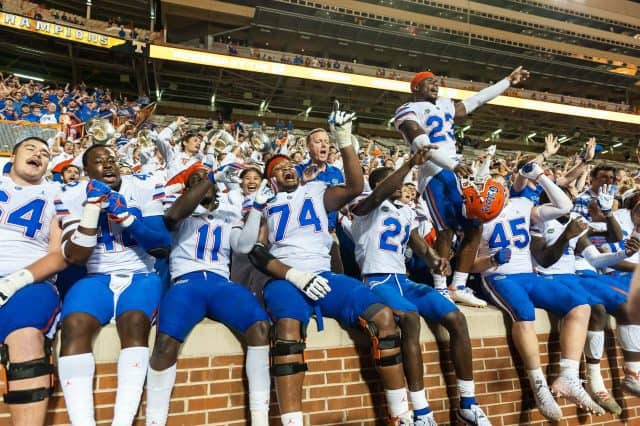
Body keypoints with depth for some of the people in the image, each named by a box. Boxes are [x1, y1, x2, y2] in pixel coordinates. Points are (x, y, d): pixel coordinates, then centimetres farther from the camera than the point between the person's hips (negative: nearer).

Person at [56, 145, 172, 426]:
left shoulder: (143, 189, 2)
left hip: (141, 277, -1)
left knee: (134, 323, -33)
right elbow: (75, 258, -6)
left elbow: (162, 247, -6)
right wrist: (92, 206, -14)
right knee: (74, 325, -30)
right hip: (97, 279, 1)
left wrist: (125, 216, -19)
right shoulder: (75, 196, 5)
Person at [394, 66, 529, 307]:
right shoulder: (408, 111, 0)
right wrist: (452, 165, -25)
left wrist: (509, 81, 34)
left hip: (457, 173, 9)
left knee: (475, 228, 6)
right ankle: (440, 289, -8)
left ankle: (459, 287, 10)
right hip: (434, 174, -8)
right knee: (446, 230, -16)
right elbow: (422, 144, -14)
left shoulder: (445, 106, 25)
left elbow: (477, 100, 33)